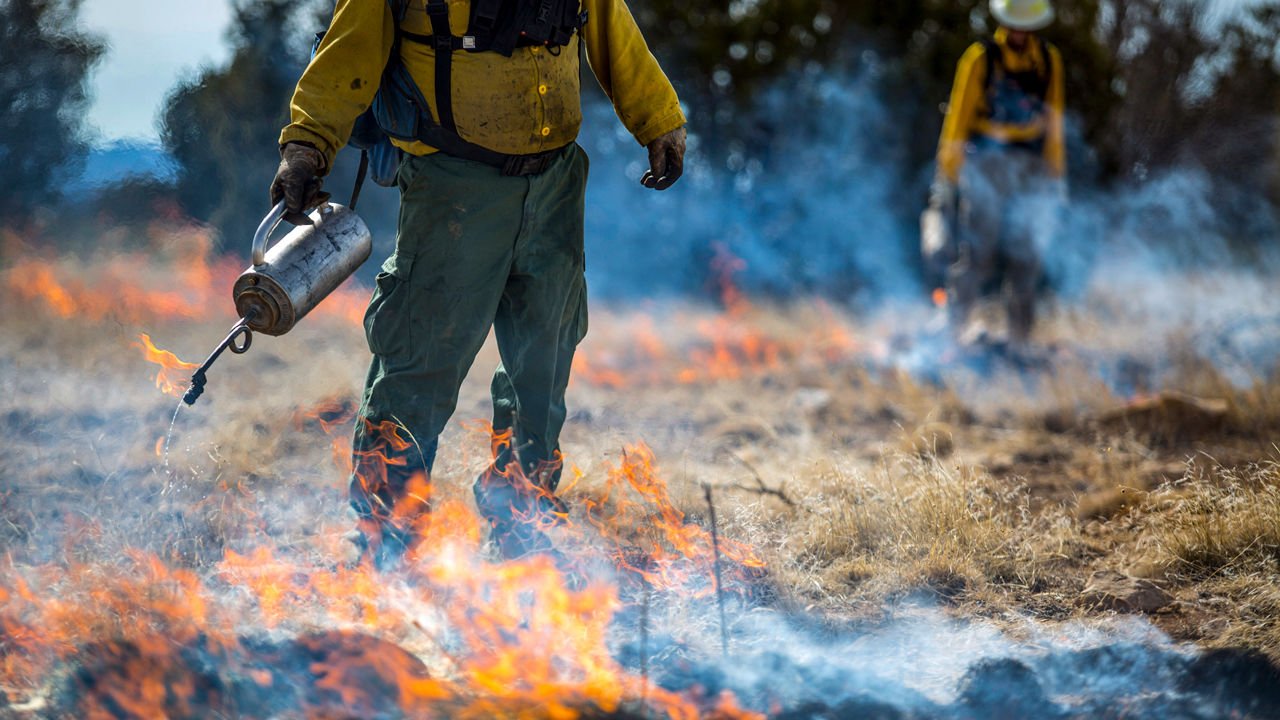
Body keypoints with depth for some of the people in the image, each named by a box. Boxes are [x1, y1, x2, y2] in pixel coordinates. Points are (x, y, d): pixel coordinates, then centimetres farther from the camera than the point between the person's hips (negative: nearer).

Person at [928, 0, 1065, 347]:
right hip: (985, 165, -4)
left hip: (1031, 167, 4)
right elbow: (958, 118, -4)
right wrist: (946, 174, -7)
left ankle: (1020, 340, 8)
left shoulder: (1049, 60, 9)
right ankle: (955, 326, -3)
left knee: (1025, 254, 3)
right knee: (978, 252, -10)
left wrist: (1056, 174, 16)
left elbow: (1054, 123, 17)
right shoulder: (981, 58, -4)